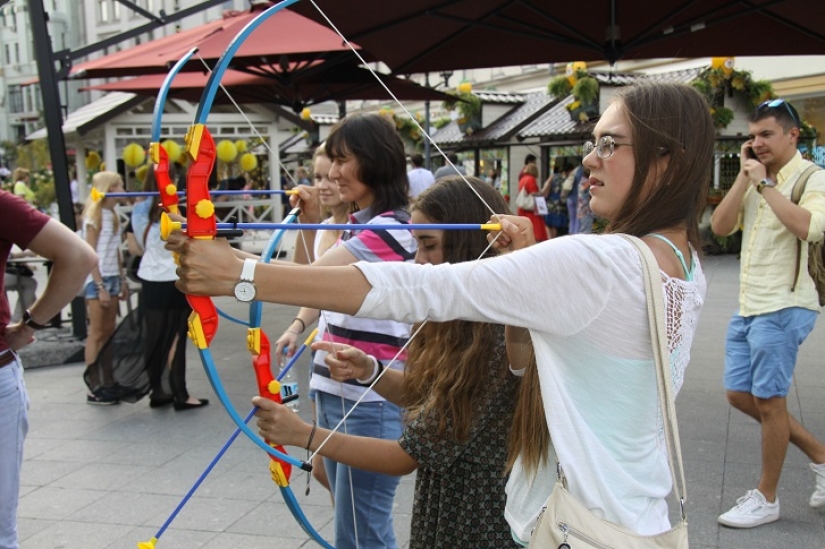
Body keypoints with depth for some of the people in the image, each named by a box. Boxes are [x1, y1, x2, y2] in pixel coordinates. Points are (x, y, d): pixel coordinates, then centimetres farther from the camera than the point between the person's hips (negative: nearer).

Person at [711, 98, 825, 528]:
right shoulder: (754, 180, 13)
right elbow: (720, 226, 1)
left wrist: (764, 183, -20)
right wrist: (744, 177, -5)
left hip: (783, 307, -8)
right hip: (748, 307, 8)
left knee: (769, 400, 0)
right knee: (739, 394, 12)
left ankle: (766, 498, 16)